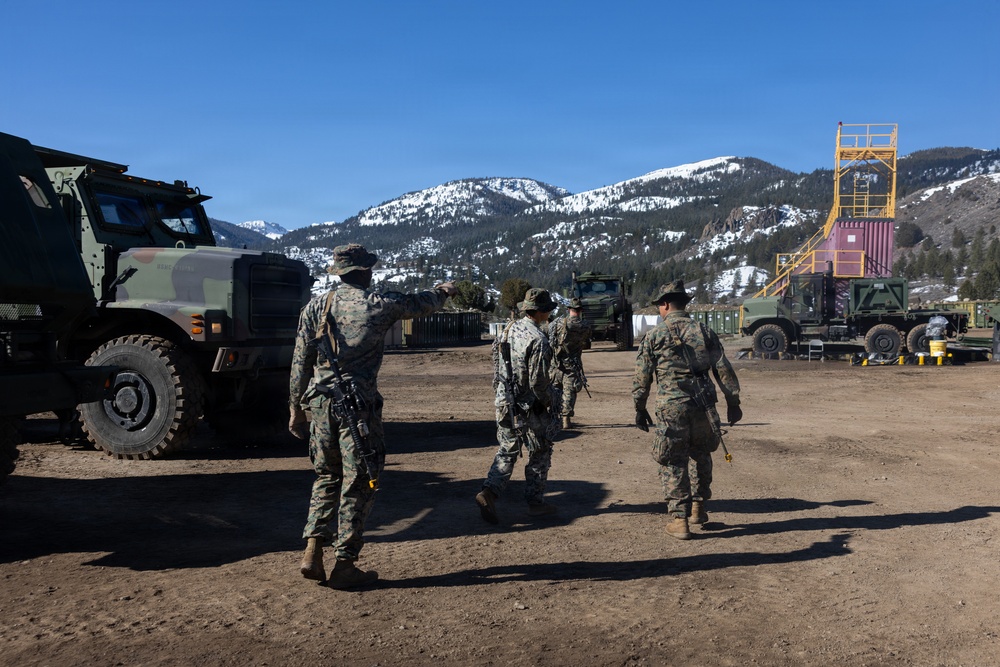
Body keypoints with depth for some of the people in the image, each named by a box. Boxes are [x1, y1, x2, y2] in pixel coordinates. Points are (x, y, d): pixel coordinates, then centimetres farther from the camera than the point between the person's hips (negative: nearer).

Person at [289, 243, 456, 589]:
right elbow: (421, 303, 16)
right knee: (358, 483, 4)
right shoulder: (380, 304, -3)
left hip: (319, 401, 5)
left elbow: (300, 363, 7)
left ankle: (312, 553, 10)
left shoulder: (316, 305, 7)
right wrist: (443, 291, 38)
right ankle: (344, 565, 8)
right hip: (359, 403, -5)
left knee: (327, 477, 18)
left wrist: (296, 408, 15)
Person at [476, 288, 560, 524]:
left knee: (507, 451, 14)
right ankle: (535, 502, 19)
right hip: (530, 408, -7)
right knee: (539, 453, 11)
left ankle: (489, 492, -2)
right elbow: (538, 382, -21)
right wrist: (552, 403, -5)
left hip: (506, 404, 7)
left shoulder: (508, 330, 4)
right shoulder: (538, 340, -21)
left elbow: (496, 367, 10)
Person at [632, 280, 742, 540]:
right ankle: (698, 507, 30)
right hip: (704, 405, 3)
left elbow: (642, 377, 1)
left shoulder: (655, 335, 0)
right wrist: (733, 402, 13)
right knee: (701, 456, 23)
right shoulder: (705, 332, 9)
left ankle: (679, 519, 3)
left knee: (673, 464, 4)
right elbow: (724, 370, 8)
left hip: (671, 409, -3)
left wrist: (640, 408, 10)